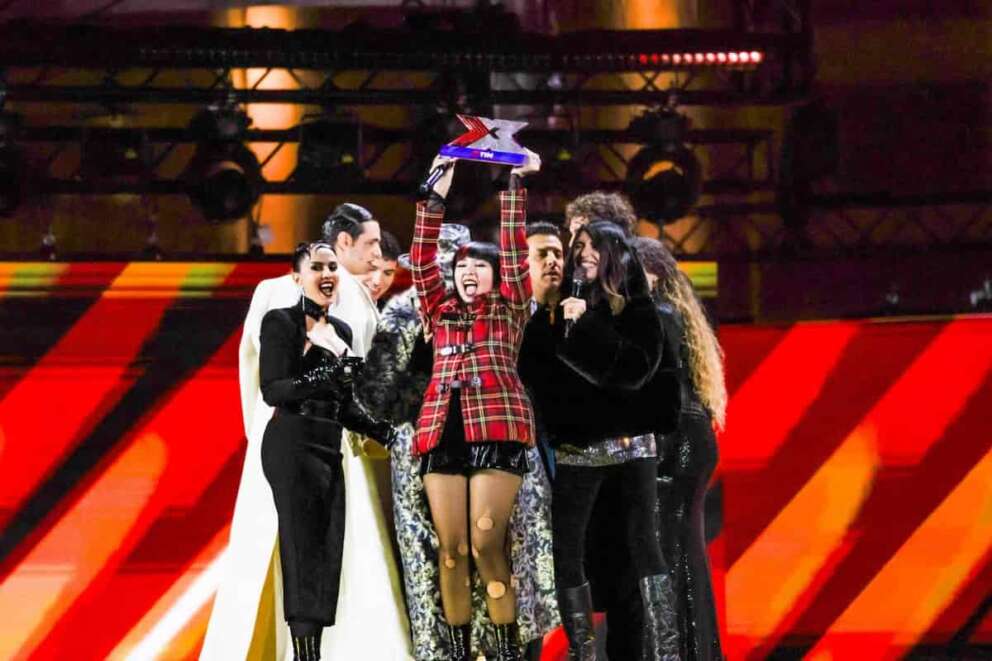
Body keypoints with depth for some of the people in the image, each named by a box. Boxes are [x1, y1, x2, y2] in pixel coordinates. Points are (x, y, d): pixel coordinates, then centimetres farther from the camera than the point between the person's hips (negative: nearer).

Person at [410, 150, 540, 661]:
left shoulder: (509, 308, 15)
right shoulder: (441, 312, 23)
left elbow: (513, 248, 8)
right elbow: (421, 261, 15)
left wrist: (514, 187, 6)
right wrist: (435, 199, 10)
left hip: (497, 429, -3)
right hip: (442, 431, 3)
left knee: (486, 545, -11)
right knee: (451, 549, -1)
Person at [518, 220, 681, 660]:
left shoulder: (637, 312, 3)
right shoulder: (550, 317, 8)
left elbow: (635, 371, -12)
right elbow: (531, 377, 5)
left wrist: (585, 327, -15)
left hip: (630, 445, -2)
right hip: (575, 449, 2)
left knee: (643, 546, -6)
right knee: (567, 552, -2)